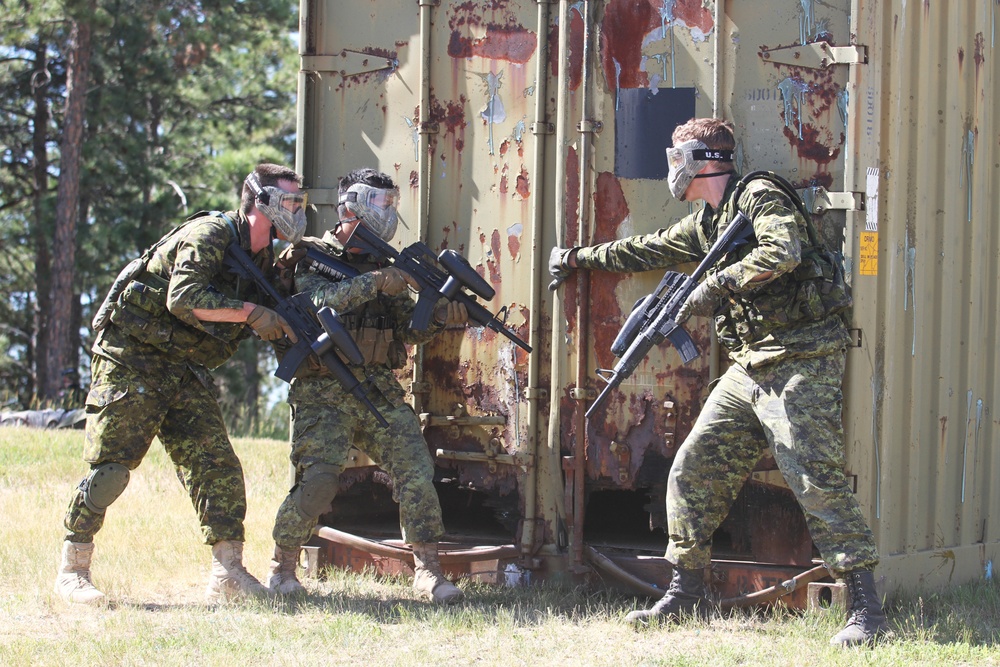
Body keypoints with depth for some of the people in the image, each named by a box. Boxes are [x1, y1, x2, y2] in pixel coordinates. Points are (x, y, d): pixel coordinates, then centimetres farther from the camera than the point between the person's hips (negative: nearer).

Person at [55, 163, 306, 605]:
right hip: (131, 361, -8)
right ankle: (72, 570, 2)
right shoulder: (209, 235, -14)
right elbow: (184, 298, -27)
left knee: (217, 465, -4)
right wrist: (249, 313, -25)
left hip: (187, 371, 8)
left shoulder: (266, 263, 12)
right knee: (111, 466, -8)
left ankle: (228, 572, -3)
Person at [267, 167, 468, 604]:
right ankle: (283, 566, 4)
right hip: (323, 393, -5)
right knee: (317, 480, -17)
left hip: (380, 391, 5)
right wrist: (374, 282, -27)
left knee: (415, 468, -11)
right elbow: (321, 301, -20)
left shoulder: (383, 264, 16)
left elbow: (409, 330, 11)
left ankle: (427, 569, -6)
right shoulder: (311, 257, 1)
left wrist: (440, 317, -8)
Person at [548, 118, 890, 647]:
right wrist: (579, 257, 44)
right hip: (749, 366, 9)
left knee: (817, 479, -17)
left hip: (800, 361, -9)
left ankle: (866, 610, -17)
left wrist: (718, 285, -23)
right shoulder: (704, 224, 19)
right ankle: (686, 595, 17)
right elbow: (648, 251, 35)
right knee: (692, 471, 7)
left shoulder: (759, 197, -8)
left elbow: (782, 253, -27)